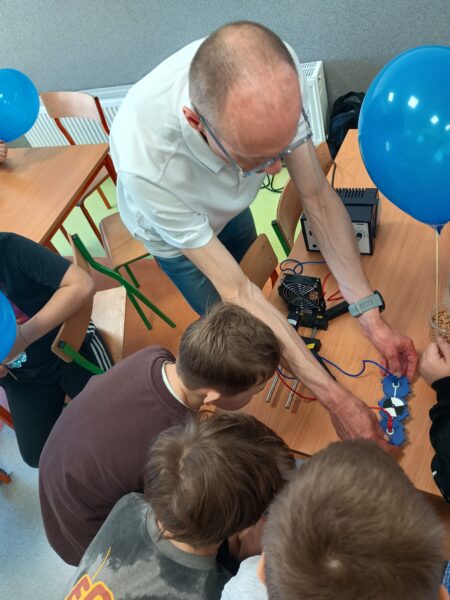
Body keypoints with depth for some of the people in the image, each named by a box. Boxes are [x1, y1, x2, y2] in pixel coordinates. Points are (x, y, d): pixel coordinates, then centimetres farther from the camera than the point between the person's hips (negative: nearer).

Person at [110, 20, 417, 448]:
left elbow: (317, 196, -25)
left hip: (228, 204, 4)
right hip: (174, 234, -3)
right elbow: (236, 292, -40)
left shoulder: (276, 75, -38)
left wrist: (371, 317, -28)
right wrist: (336, 399, -38)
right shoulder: (144, 163, -48)